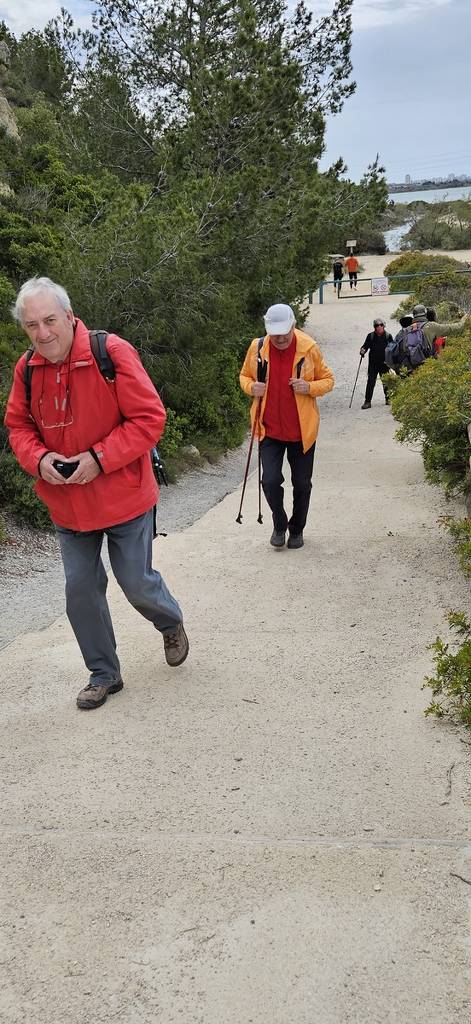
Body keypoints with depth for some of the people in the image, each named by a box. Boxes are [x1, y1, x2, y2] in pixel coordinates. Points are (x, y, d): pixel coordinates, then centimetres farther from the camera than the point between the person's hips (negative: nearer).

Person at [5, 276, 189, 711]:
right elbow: (18, 426, 9)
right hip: (67, 502, 5)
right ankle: (104, 674, 28)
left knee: (137, 583, 6)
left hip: (123, 497, -4)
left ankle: (172, 624, 42)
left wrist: (100, 458, -23)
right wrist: (38, 458, -12)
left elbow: (149, 418, -17)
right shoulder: (27, 368, -2)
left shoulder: (112, 352, -18)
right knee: (81, 590, 10)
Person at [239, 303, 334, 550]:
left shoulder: (309, 348, -8)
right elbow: (245, 376, 13)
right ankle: (279, 524, 19)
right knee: (270, 481, -8)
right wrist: (251, 387, -10)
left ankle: (297, 529, 31)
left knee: (302, 484, 9)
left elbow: (327, 379, 3)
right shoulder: (258, 347, -3)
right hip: (269, 429, 1)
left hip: (302, 430, 0)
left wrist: (309, 387, -18)